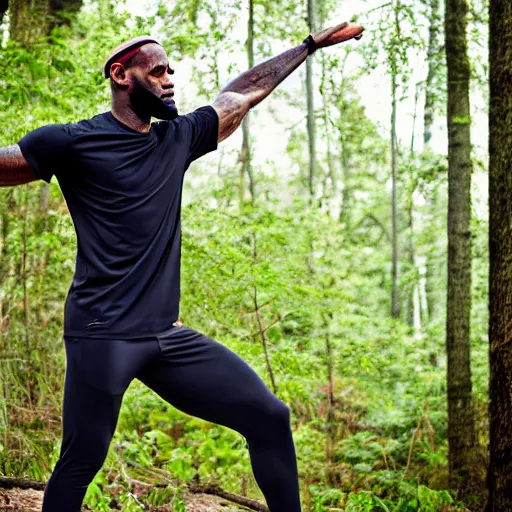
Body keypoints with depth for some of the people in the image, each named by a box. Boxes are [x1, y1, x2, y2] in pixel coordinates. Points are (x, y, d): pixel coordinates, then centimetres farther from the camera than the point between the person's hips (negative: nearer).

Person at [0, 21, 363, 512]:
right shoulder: (71, 141, -2)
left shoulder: (179, 138, 15)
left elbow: (244, 92, 26)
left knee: (270, 418, 1)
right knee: (81, 464, -3)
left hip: (167, 337, 6)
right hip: (102, 337, -6)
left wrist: (312, 44, 34)